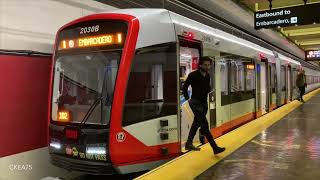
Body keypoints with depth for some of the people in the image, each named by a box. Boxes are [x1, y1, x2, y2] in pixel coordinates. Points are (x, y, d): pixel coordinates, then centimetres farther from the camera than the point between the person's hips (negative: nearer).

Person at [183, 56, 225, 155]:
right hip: (196, 103, -8)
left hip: (204, 103, 8)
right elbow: (185, 87, -4)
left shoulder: (208, 76, 7)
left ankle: (189, 143, 28)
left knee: (196, 123, 15)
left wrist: (209, 93, 7)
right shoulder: (193, 75, -12)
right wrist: (188, 99, -6)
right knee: (204, 124, -12)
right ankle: (215, 148, -13)